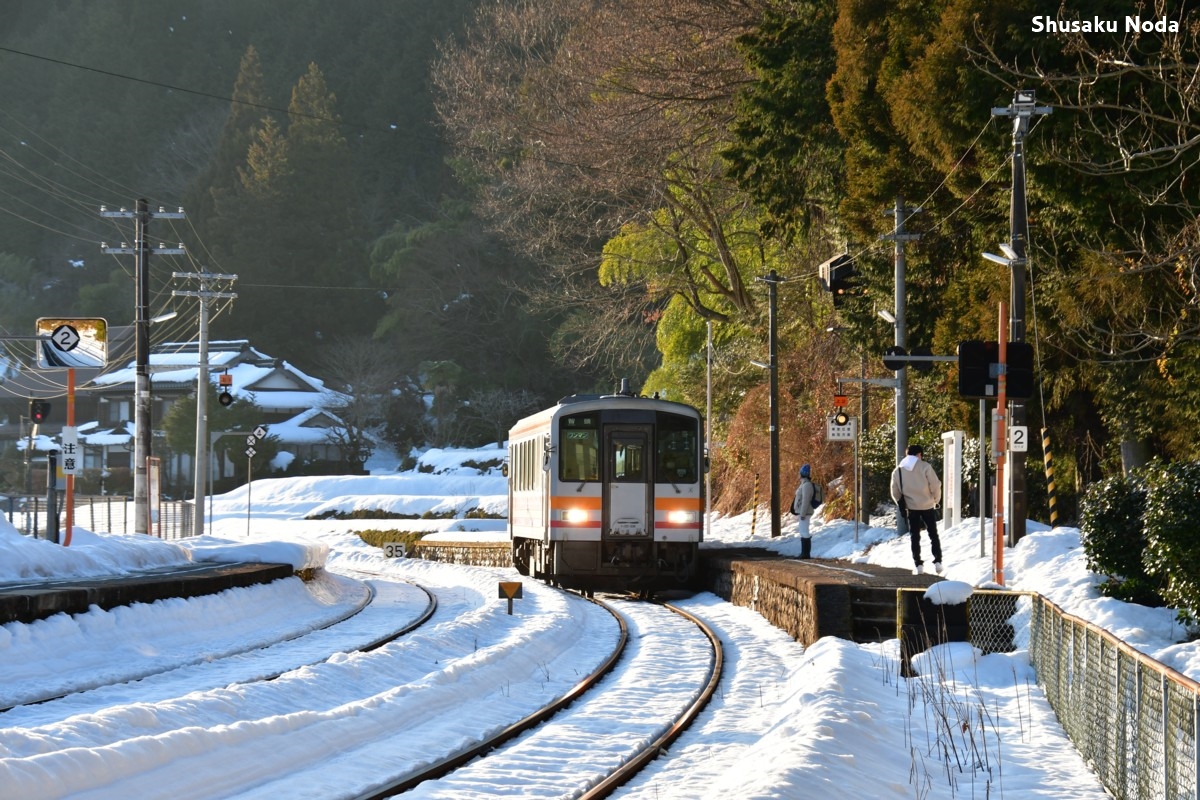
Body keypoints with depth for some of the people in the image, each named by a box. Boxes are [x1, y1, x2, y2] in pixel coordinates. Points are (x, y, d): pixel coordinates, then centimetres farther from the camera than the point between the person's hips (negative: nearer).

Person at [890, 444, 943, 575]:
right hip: (927, 506, -2)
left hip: (911, 508, 2)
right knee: (933, 534, 10)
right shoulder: (924, 467, -9)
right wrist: (936, 500, 7)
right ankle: (937, 561, 2)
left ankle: (917, 565, 4)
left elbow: (895, 492, 6)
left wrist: (902, 505, 19)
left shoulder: (898, 470, 2)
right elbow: (935, 485, -10)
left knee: (914, 537, 9)